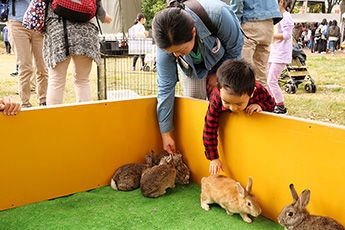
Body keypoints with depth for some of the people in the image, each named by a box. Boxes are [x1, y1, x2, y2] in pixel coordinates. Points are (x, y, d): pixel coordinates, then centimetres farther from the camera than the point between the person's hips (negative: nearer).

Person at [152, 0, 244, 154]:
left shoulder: (217, 15, -43)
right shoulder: (167, 44, -33)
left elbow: (235, 48, -21)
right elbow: (165, 88, -25)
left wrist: (217, 74, -14)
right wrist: (166, 134, -22)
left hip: (223, 63, -1)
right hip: (192, 69, 1)